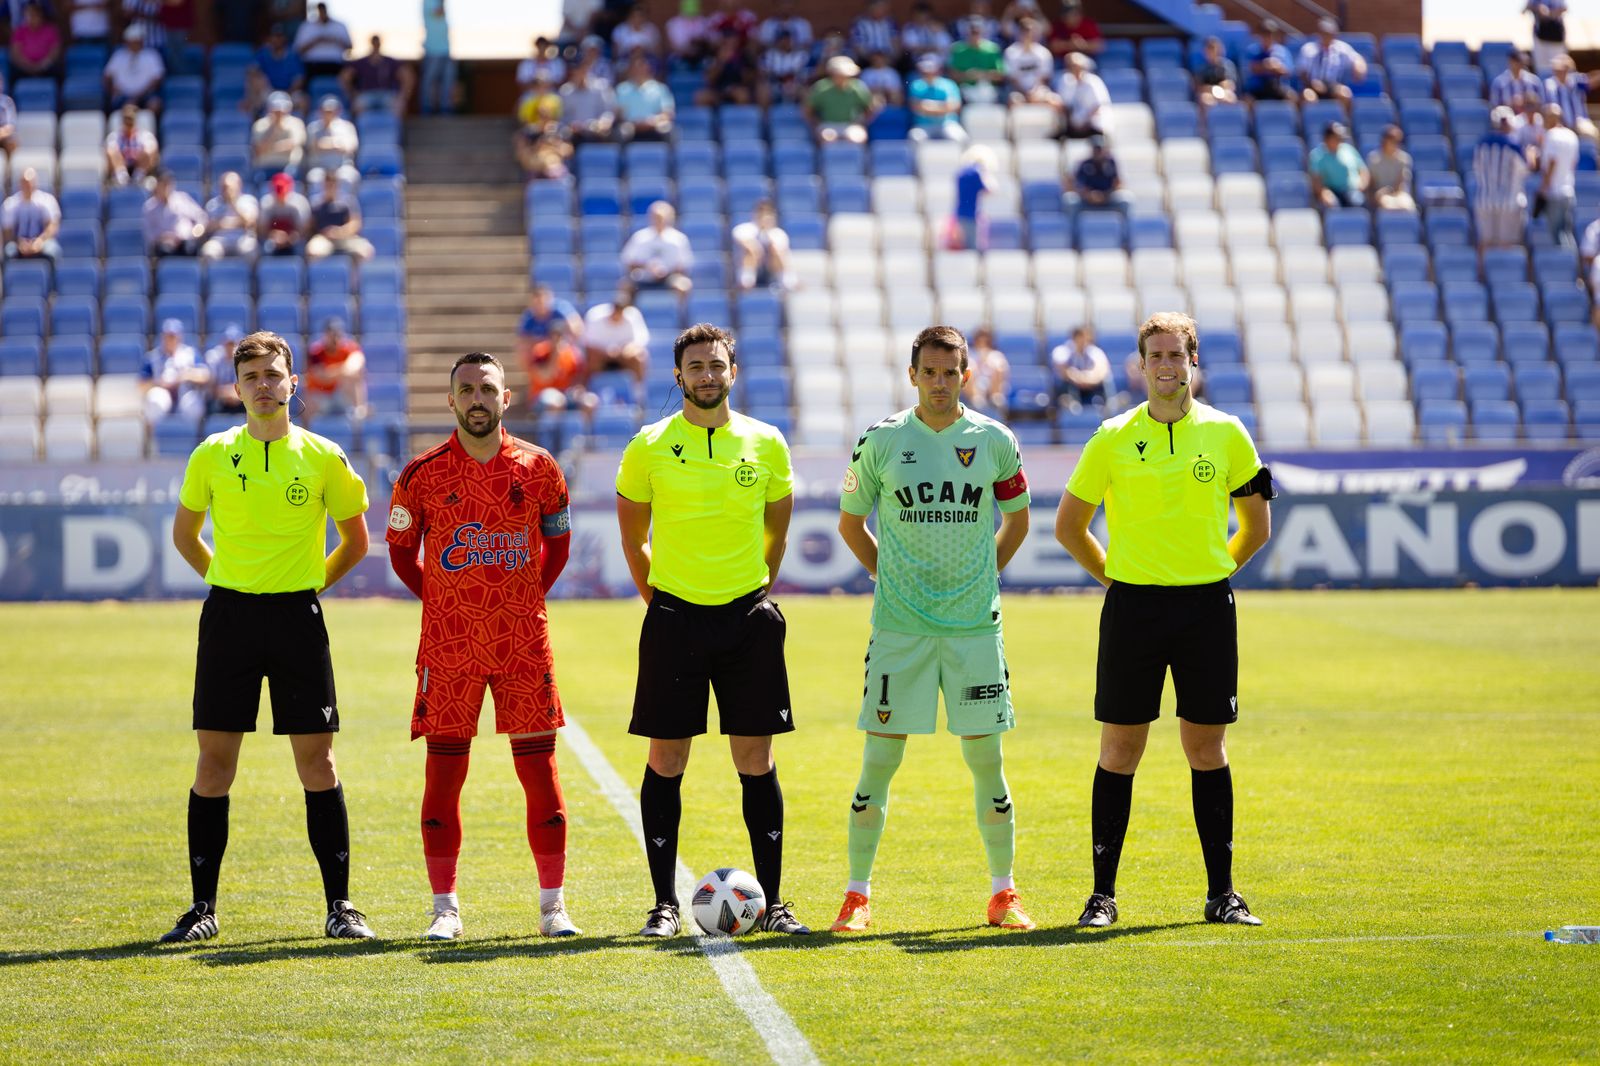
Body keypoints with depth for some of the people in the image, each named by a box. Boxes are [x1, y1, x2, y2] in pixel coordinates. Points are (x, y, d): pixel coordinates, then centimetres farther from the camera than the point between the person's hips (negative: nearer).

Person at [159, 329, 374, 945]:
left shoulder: (323, 458, 0)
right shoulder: (213, 455, 3)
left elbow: (356, 541, 12)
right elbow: (184, 532, 17)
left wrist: (309, 586, 7)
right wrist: (226, 581, 11)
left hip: (297, 617, -1)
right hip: (228, 616, 1)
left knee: (317, 761, -1)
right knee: (214, 762, 1)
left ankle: (339, 905, 6)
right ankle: (203, 906, 9)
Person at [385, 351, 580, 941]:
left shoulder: (538, 468, 3)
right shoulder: (423, 474, -1)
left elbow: (557, 542, 17)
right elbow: (401, 549, 12)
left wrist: (528, 597, 9)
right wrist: (441, 601, 7)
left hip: (524, 640, 1)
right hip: (449, 643, -1)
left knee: (539, 768, 0)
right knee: (443, 771, -1)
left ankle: (553, 904, 7)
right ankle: (445, 907, 6)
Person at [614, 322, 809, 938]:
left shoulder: (766, 444, 5)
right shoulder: (650, 447, 0)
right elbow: (632, 535, 10)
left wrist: (754, 592, 12)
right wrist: (657, 598, 6)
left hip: (748, 617, 1)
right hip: (674, 615, -1)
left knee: (756, 760, 2)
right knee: (666, 760, 0)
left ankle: (772, 902, 9)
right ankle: (665, 904, 7)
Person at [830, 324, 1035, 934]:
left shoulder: (994, 441, 3)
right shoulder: (881, 441, 1)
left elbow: (1016, 520, 17)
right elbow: (850, 522, 13)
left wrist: (981, 577, 9)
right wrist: (889, 576, 6)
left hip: (975, 625, 1)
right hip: (899, 625, -1)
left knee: (986, 758, 2)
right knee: (879, 761, -2)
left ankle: (1003, 894, 13)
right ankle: (857, 896, 6)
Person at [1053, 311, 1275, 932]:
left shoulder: (1226, 434, 4)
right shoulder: (1113, 440, 1)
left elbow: (1257, 525, 14)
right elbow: (1068, 525, 10)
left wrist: (1212, 574, 9)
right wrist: (1114, 577, 6)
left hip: (1206, 607, 1)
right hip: (1133, 607, -1)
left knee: (1206, 747, 4)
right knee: (1119, 748, 0)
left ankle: (1221, 891, 11)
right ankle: (1103, 892, 6)